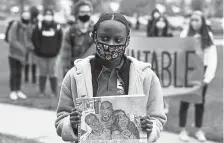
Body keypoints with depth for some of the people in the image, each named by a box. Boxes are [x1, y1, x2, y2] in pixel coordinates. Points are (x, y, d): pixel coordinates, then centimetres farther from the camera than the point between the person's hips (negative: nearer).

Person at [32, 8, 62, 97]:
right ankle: (42, 91, 12)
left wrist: (56, 50, -1)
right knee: (42, 73, 6)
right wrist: (39, 49, -4)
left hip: (52, 54, 0)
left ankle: (54, 92, 8)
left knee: (52, 73, 1)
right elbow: (34, 38, 2)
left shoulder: (57, 27, 1)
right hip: (41, 55, 0)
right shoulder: (39, 26, 0)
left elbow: (60, 39, 6)